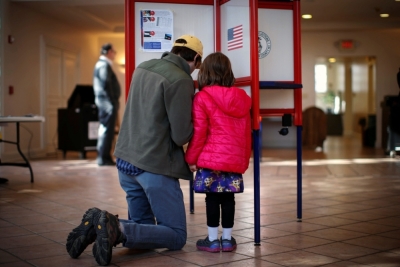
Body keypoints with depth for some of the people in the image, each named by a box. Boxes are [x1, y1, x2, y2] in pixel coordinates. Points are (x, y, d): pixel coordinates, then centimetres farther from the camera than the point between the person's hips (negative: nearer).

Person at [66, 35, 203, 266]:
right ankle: (118, 228, -17)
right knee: (176, 237, 5)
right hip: (155, 167, -8)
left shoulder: (143, 68, 9)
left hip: (126, 160, 8)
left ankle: (96, 225, -4)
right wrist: (193, 126, 7)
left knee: (143, 225, 22)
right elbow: (181, 136, -14)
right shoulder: (180, 80, -14)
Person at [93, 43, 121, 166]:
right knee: (107, 130, -7)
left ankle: (103, 156, 18)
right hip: (107, 102, -11)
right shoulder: (104, 65, -13)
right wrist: (112, 103, -20)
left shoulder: (100, 64, 18)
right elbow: (106, 86, -20)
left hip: (103, 102, 11)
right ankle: (104, 158, -5)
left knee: (104, 129, 13)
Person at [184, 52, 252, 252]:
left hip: (211, 160, -4)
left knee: (212, 198, 3)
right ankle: (227, 239, 17)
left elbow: (199, 132, -9)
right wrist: (244, 160, 22)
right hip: (235, 160, 5)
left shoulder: (202, 97, -5)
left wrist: (191, 158, 0)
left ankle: (213, 240, 9)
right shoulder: (242, 98, 11)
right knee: (228, 198, 11)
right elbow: (247, 133, 14)